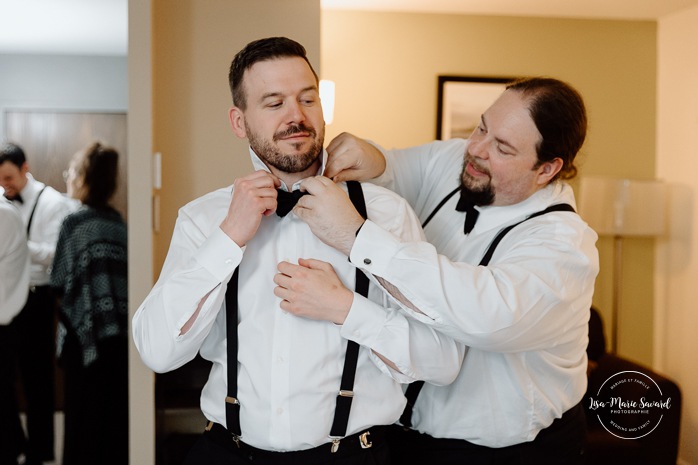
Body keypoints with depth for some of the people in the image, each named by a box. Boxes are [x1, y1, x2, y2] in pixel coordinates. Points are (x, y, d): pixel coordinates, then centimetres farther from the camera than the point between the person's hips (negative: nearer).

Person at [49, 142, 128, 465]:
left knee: (85, 417, 6)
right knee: (115, 415, 14)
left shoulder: (74, 222, -10)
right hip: (118, 332, 5)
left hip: (86, 332, -5)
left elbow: (59, 282, -8)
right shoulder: (118, 222, 6)